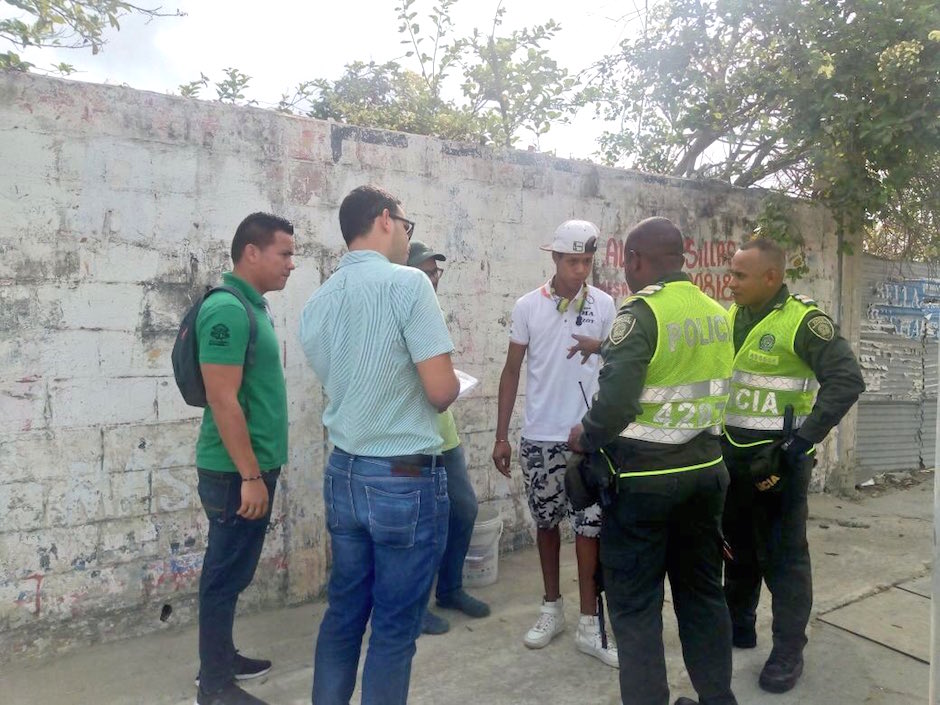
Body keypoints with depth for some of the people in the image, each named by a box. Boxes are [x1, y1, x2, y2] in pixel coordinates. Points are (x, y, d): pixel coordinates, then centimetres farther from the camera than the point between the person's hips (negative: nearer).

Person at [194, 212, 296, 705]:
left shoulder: (254, 306, 11)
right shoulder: (227, 310, -19)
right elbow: (222, 399, -23)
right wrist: (250, 476, -21)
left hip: (254, 464, 9)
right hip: (236, 470, -9)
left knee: (234, 571, 19)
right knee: (226, 574, 3)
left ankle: (223, 658, 35)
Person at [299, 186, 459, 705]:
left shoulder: (316, 303, 7)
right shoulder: (407, 283, -15)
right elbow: (442, 390, -19)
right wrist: (449, 387, 3)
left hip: (343, 474, 7)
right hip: (405, 478, -7)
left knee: (343, 613, 20)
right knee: (394, 628, 8)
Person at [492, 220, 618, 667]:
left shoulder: (604, 305, -1)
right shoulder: (528, 306, -1)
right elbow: (511, 371, 3)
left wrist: (599, 347, -14)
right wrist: (501, 436, 0)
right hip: (539, 437, 1)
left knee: (589, 525, 2)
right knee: (546, 522, 13)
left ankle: (589, 625, 15)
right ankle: (551, 608, 31)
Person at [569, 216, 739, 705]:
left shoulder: (641, 313, -17)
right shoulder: (717, 314, 6)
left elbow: (615, 401, -25)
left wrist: (585, 437, -5)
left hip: (643, 477, -7)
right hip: (706, 470, 7)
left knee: (635, 602, 6)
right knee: (702, 591, 20)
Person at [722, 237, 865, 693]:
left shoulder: (804, 321, -13)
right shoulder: (727, 317, 6)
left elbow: (846, 379, -19)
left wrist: (805, 438, -23)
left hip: (777, 456, -6)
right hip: (729, 452, 6)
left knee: (783, 555, 4)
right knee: (736, 545, 18)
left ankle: (788, 651, 18)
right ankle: (739, 626, 35)